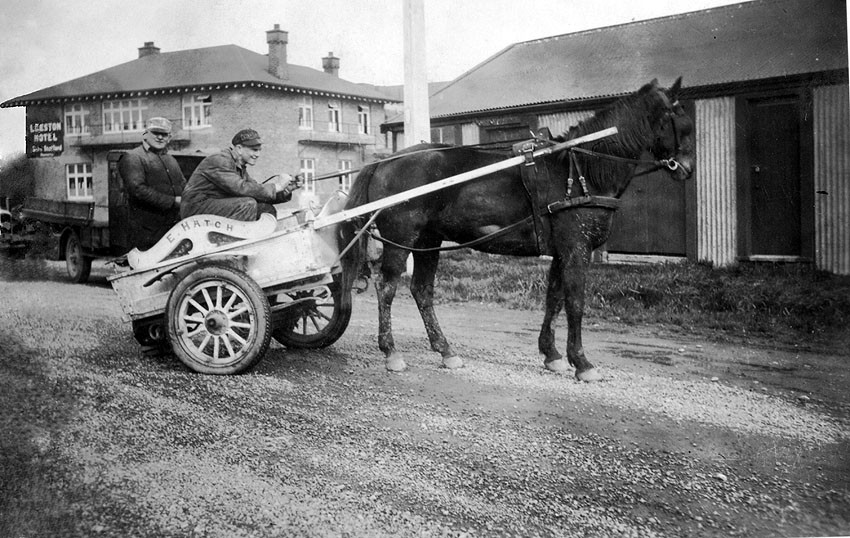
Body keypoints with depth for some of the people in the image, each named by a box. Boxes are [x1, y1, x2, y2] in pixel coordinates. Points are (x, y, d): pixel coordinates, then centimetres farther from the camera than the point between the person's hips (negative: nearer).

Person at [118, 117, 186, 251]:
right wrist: (172, 201, -17)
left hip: (174, 227, 7)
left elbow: (184, 186, 26)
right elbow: (137, 189, -15)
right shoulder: (132, 157, -2)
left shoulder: (172, 160, 24)